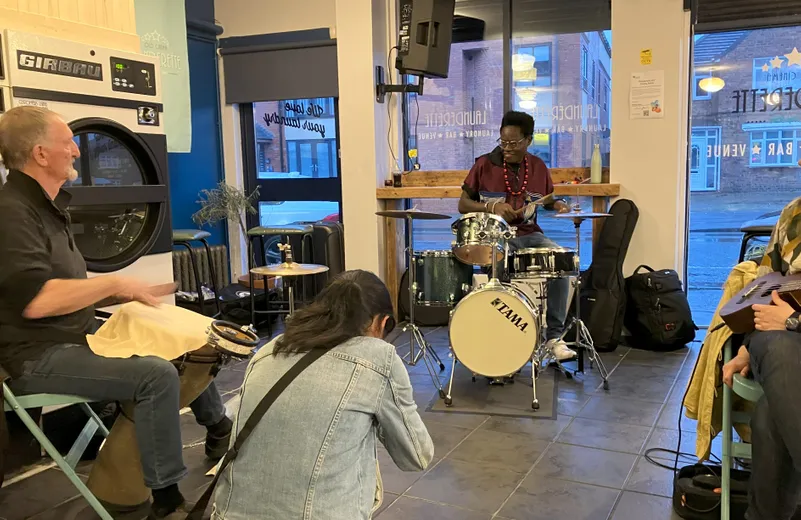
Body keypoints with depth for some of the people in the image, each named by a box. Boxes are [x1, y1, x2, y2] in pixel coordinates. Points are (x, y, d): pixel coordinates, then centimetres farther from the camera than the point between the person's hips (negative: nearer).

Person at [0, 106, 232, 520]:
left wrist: (130, 294, 5)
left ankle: (218, 429, 28)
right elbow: (36, 300, -31)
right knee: (157, 374, -28)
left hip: (76, 338, 10)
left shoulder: (48, 207, 15)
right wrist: (115, 283, -21)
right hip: (38, 357, -10)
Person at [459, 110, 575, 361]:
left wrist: (558, 205, -3)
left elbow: (547, 199, 22)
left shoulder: (538, 167, 8)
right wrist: (491, 207, -16)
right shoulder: (485, 165, -1)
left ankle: (554, 336, -13)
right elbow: (463, 204, 2)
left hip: (529, 234, 3)